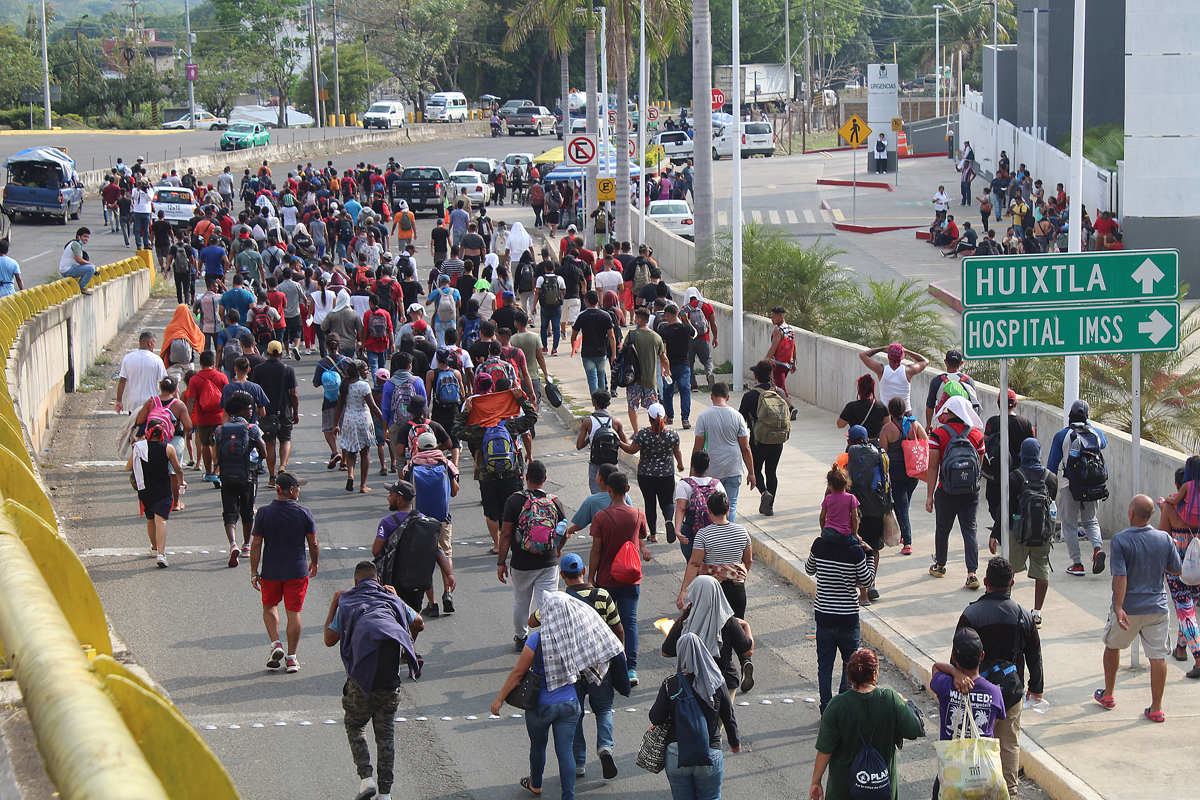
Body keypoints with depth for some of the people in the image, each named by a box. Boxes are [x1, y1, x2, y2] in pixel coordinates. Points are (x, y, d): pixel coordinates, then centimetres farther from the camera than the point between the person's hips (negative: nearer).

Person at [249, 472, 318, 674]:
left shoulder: (263, 513, -8)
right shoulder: (303, 513, -8)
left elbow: (256, 545, -6)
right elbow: (313, 543, -2)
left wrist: (254, 572, 1)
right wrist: (314, 563, 16)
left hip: (271, 571, 1)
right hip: (297, 570, 0)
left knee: (270, 606, 21)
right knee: (294, 612, 8)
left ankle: (276, 644, 2)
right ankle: (292, 658, 10)